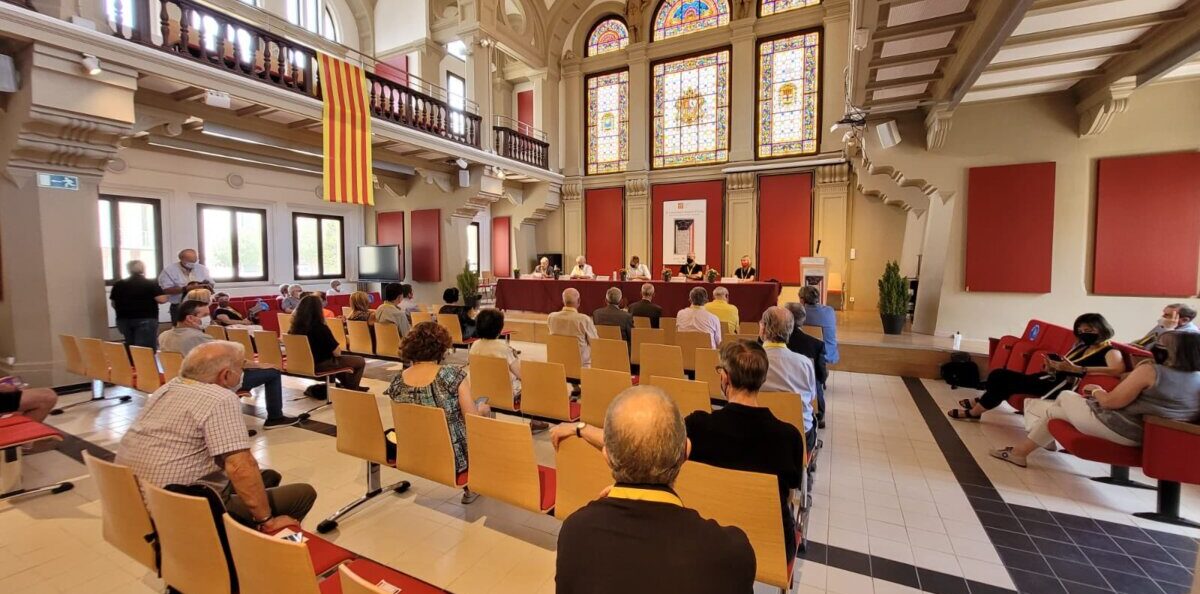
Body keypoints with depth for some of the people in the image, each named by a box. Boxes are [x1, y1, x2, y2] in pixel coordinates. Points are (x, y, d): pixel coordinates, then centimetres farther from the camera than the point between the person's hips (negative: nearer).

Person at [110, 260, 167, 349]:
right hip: (146, 319, -5)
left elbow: (114, 304, 13)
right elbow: (162, 299, -16)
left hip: (124, 320, 5)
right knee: (146, 349, -7)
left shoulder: (118, 285, 9)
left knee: (130, 348, 17)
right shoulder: (151, 284, -7)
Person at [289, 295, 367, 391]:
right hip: (321, 364, -8)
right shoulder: (321, 327, -27)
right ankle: (352, 389, 26)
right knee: (361, 361, 8)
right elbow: (337, 352, -22)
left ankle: (350, 386, 42)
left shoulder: (294, 327, -6)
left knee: (343, 359, 33)